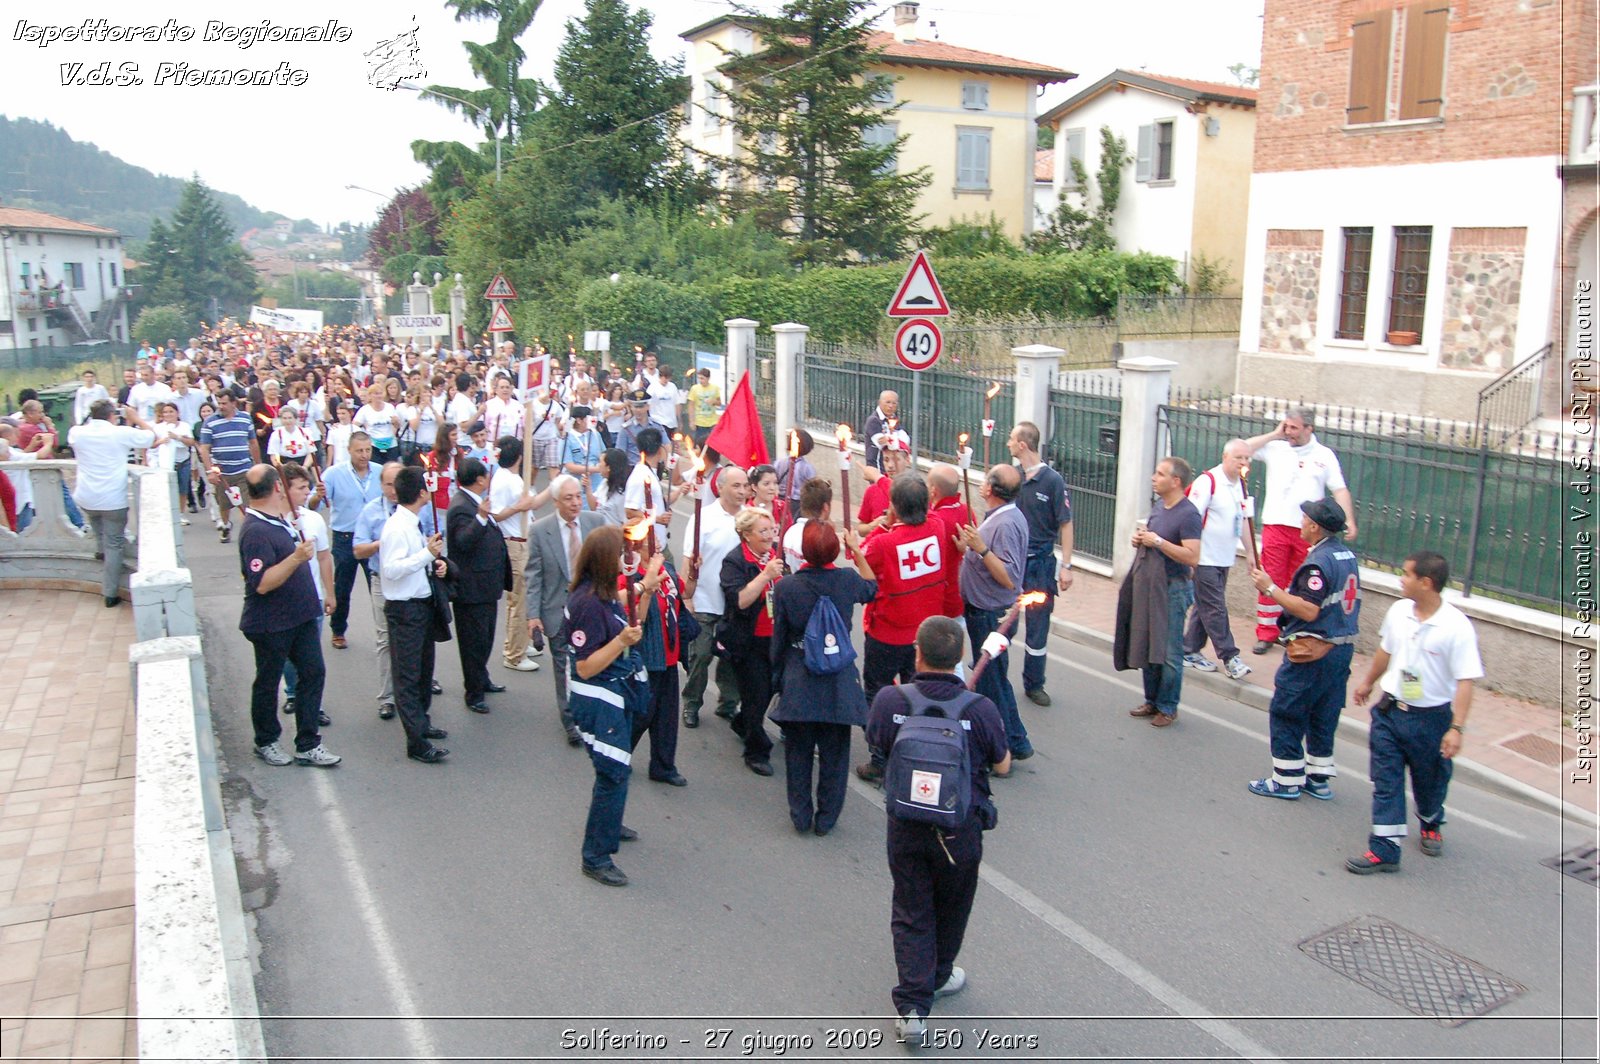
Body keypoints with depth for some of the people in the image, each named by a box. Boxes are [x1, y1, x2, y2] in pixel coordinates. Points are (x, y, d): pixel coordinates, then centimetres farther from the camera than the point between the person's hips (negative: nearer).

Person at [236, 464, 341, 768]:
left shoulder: (281, 519, 8)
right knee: (267, 683, 10)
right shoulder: (255, 531, -23)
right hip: (270, 625, -9)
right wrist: (297, 558, -33)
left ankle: (308, 745, 14)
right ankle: (266, 742, 28)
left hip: (300, 615, 9)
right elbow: (262, 584, -29)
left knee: (313, 672, 7)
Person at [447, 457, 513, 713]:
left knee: (485, 637, 23)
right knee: (475, 641, 0)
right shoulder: (462, 507, -22)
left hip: (485, 585, 11)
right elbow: (464, 542, -36)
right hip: (471, 588, -11)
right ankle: (474, 693, 11)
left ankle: (481, 679, 39)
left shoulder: (473, 502, 10)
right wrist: (481, 517, -46)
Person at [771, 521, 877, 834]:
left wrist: (779, 673, 14)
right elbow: (871, 588, 17)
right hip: (839, 680, 1)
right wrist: (857, 551, 23)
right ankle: (827, 817, 22)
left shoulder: (786, 587, -11)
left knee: (798, 751, 15)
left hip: (798, 681, 0)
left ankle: (801, 815, 23)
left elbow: (779, 638, -1)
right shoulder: (847, 580, -8)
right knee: (834, 752, 13)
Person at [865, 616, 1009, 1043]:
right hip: (961, 829, 0)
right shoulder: (980, 709, -21)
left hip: (906, 826, 0)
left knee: (911, 912, 14)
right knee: (951, 908, 23)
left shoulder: (890, 700, -17)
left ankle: (912, 1005, 10)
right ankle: (938, 977, 45)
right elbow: (1002, 767, -6)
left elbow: (877, 744, 2)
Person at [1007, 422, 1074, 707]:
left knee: (1037, 625, 7)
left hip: (1039, 564, -3)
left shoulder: (1052, 480, -11)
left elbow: (1065, 524, -9)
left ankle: (1034, 684, 21)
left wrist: (1066, 566, -13)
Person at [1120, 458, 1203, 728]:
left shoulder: (1188, 514, -14)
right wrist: (1139, 539, 4)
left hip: (1172, 588, -8)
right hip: (1147, 585, 9)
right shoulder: (1157, 510, 13)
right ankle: (1152, 700, 25)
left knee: (1168, 652, -1)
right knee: (1146, 647, 14)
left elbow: (1192, 556, -23)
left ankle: (1168, 707, 10)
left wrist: (1157, 541, -21)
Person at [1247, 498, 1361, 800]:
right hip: (1343, 648, 9)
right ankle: (1319, 779, 23)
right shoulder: (1348, 556, 9)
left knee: (1285, 713, 1)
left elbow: (1309, 611, -25)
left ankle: (1287, 780, 6)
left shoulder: (1318, 562, -20)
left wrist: (1271, 588, -21)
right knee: (1323, 717, 16)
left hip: (1312, 653, -9)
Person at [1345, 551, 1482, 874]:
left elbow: (1465, 681, -20)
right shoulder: (1399, 611, -4)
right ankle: (1384, 849, 6)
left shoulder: (1457, 627, -20)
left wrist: (1457, 728, -24)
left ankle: (1430, 826, 47)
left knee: (1430, 781, 18)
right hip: (1389, 710, 4)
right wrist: (1368, 682, 28)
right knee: (1385, 782, 2)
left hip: (1431, 717, -4)